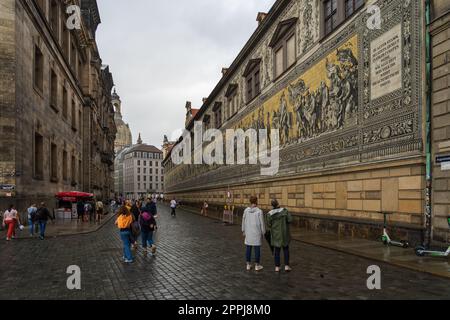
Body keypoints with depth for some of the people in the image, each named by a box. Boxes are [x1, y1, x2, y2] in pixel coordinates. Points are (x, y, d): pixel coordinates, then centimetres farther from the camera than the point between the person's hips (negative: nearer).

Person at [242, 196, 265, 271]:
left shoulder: (246, 210, -5)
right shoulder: (259, 211, -16)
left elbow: (244, 221, 2)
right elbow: (262, 223, -11)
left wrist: (244, 231, 14)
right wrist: (263, 233, 0)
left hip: (248, 232, 3)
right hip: (257, 232, -3)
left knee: (248, 248, 12)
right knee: (257, 248, 7)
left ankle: (248, 265, 18)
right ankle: (257, 266, 15)